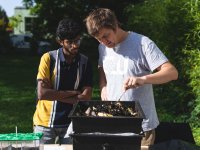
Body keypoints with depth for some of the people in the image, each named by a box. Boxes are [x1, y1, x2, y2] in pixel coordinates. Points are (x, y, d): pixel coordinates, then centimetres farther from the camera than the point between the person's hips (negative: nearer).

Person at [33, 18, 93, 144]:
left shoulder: (85, 62, -2)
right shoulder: (48, 59, -8)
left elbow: (86, 97, -8)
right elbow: (42, 93, -16)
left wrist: (55, 96, -14)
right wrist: (73, 93, -12)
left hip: (71, 123, 1)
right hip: (46, 122, -1)